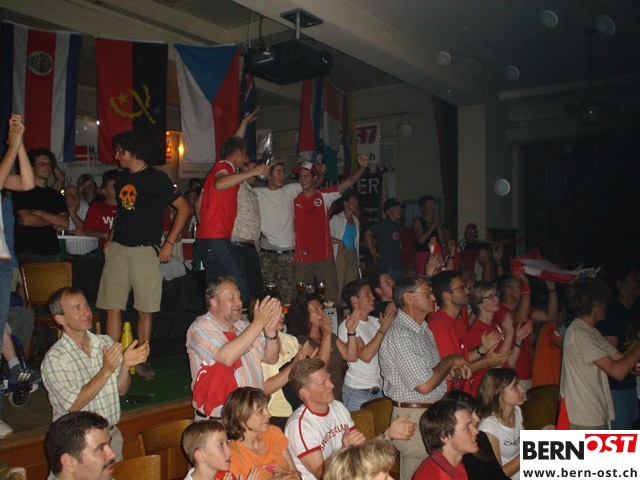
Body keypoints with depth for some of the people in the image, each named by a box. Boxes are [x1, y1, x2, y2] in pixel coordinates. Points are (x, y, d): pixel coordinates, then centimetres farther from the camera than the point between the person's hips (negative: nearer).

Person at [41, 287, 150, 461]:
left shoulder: (106, 342, 3)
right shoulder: (54, 358, -11)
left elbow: (121, 390, 4)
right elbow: (74, 405, -18)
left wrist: (126, 365, -15)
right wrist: (106, 371, -25)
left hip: (111, 434, 4)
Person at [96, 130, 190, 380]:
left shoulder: (157, 178, -4)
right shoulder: (121, 177, 14)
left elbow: (184, 208, -5)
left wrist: (169, 243, -8)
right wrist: (111, 238, 14)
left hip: (145, 251, -5)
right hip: (118, 249, 5)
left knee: (145, 310, 2)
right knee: (113, 308, 1)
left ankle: (141, 360, 14)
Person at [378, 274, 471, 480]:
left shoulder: (423, 329, 12)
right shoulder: (399, 335, -21)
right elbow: (424, 385, -25)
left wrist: (452, 370, 1)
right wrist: (449, 361, -10)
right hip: (414, 417, -9)